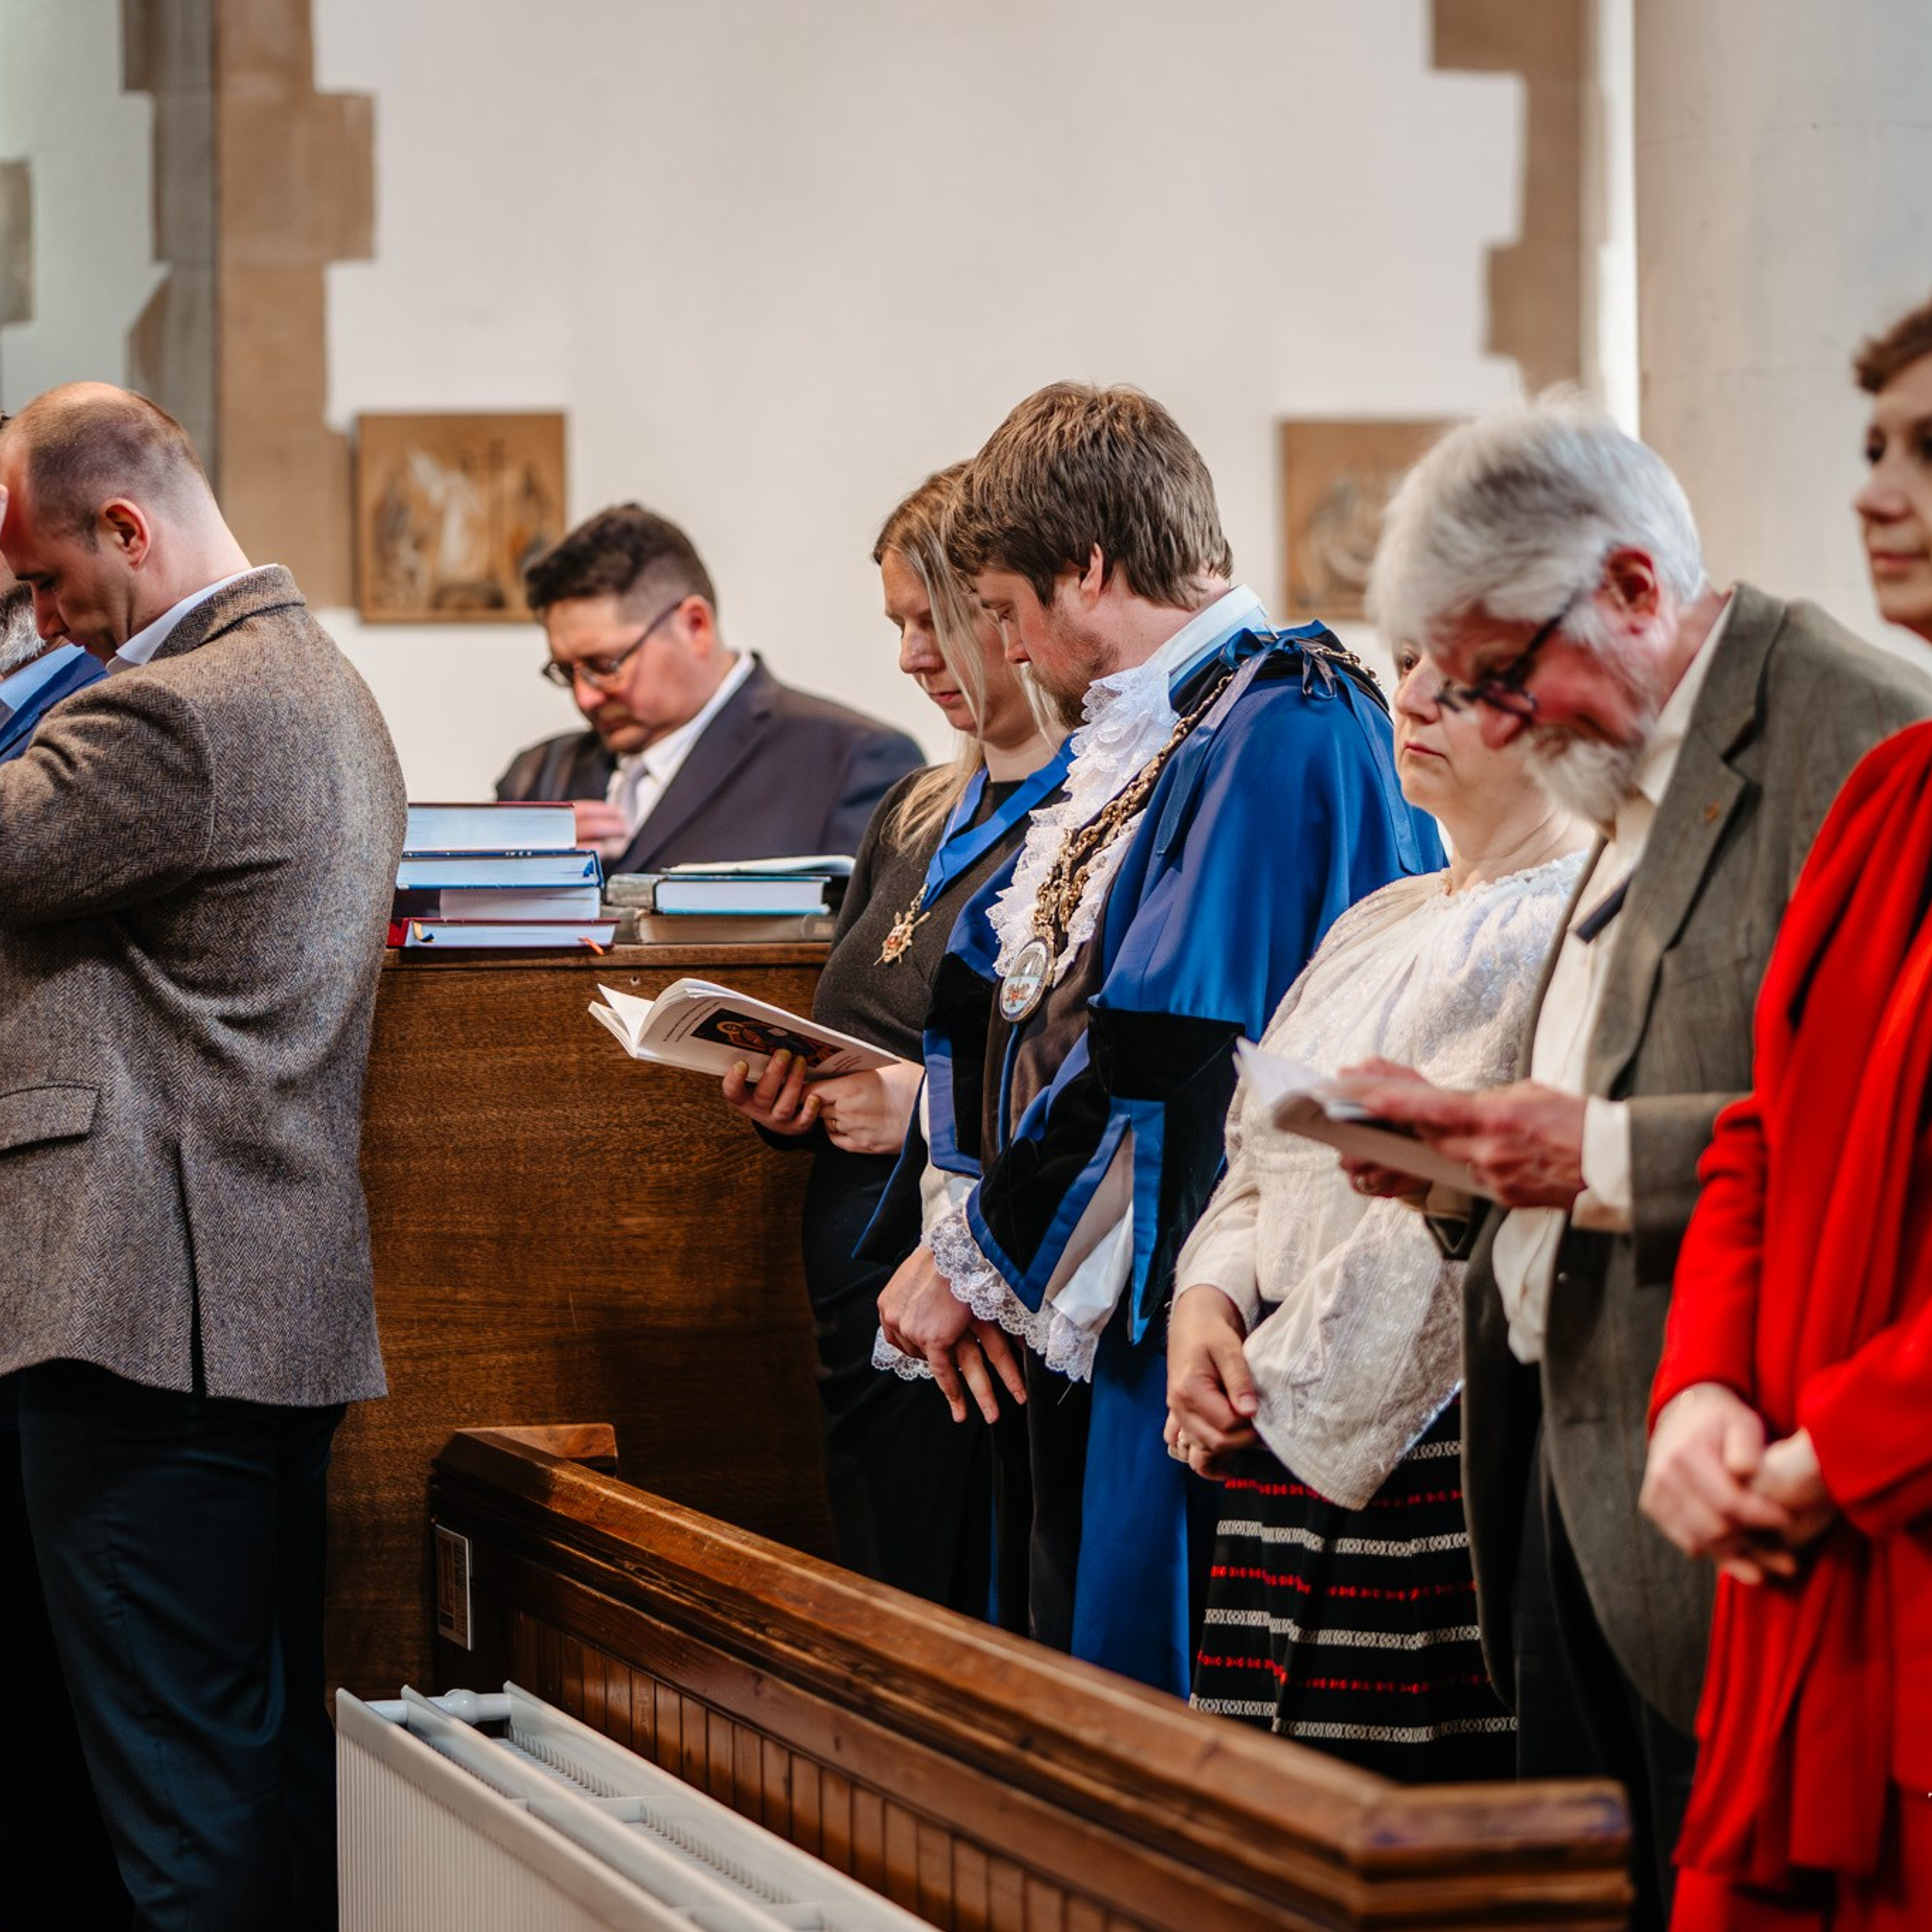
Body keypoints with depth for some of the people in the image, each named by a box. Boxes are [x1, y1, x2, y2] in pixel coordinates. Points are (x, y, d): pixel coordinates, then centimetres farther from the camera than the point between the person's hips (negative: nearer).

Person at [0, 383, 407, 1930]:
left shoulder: (180, 712, -16)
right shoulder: (327, 686, 17)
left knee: (183, 1807, -5)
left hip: (154, 1317, -10)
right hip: (293, 1298, 10)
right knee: (278, 1757, 15)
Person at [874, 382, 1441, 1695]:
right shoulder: (1141, 737, 15)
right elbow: (1025, 1013, 17)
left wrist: (974, 1253, -11)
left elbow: (1165, 1057, -20)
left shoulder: (1286, 734, -15)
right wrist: (975, 1243, 2)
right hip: (1083, 1317, 9)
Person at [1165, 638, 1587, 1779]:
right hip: (1291, 1458, 8)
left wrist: (1281, 1386, -9)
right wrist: (1208, 1298, 1)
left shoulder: (1583, 926, -9)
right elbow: (1264, 1165, 22)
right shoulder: (1378, 926, 21)